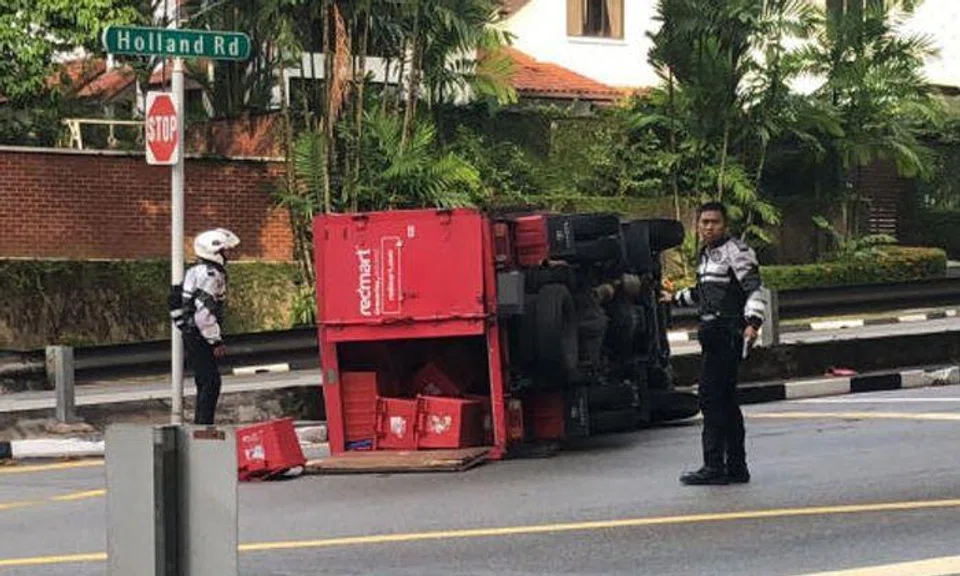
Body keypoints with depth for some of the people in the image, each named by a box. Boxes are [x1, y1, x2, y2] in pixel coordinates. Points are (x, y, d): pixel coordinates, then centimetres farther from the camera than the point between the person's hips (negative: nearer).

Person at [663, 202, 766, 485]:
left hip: (727, 333, -10)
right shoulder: (706, 255, 19)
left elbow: (755, 289, -16)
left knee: (712, 399, -11)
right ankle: (736, 467, 16)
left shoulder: (736, 252, -9)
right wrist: (677, 298, 48)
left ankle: (714, 467, -9)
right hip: (713, 334, 10)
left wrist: (752, 322, -29)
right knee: (726, 401, 11)